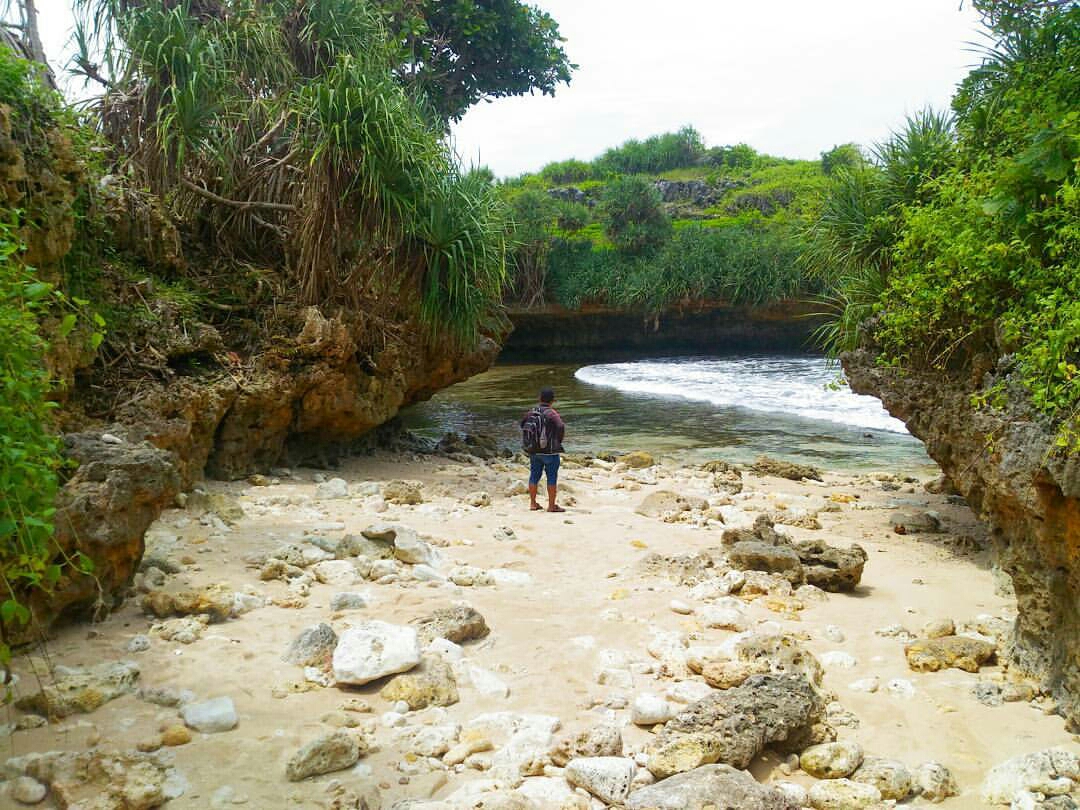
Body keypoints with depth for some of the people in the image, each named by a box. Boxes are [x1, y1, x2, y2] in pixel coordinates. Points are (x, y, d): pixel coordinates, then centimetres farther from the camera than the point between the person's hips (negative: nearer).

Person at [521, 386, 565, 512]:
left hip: (533, 450, 6)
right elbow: (561, 427, -26)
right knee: (552, 477, 2)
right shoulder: (551, 413, -15)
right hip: (549, 451, -6)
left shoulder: (531, 412, 4)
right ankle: (552, 505, 4)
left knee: (534, 476, 13)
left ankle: (533, 503, 18)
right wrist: (559, 441, -8)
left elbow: (522, 424, 18)